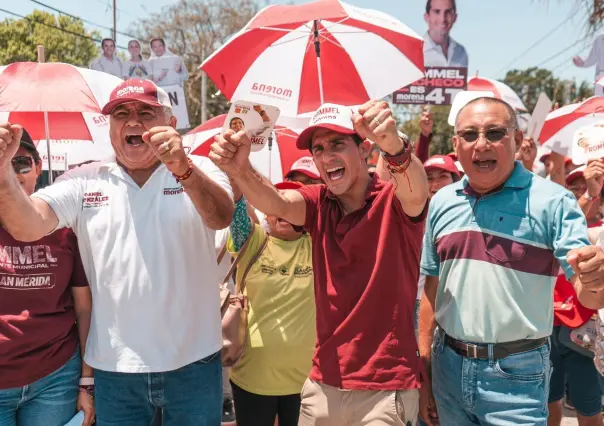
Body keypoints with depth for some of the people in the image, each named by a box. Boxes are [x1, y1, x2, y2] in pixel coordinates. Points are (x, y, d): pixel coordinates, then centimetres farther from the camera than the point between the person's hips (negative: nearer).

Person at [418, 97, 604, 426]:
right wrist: (423, 366, 8)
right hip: (449, 366, 4)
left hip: (517, 374, -4)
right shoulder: (441, 203, 3)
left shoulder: (552, 201, -10)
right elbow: (432, 289, 9)